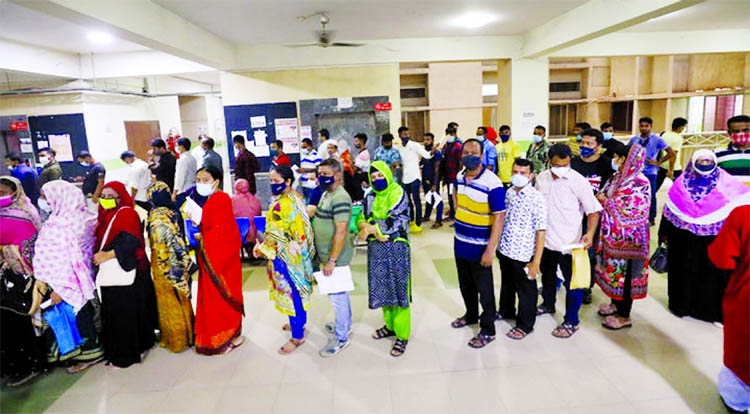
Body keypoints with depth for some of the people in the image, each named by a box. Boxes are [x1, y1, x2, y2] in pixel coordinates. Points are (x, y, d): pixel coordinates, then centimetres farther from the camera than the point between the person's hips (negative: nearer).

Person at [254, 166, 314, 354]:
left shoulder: (280, 204, -24)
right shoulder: (296, 198, 6)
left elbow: (275, 234, -23)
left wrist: (261, 248, -6)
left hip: (285, 254, -10)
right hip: (298, 251, 10)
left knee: (290, 292, 1)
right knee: (298, 290, 22)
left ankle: (297, 337, 12)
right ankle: (300, 323, 40)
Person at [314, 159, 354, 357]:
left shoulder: (340, 198, -22)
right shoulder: (326, 194, 8)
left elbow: (341, 232, -26)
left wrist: (331, 261, -24)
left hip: (335, 258, -9)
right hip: (326, 255, 9)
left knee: (337, 296, 3)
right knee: (340, 293, 22)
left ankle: (341, 338, 17)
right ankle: (344, 324, 40)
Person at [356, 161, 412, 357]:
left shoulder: (398, 192, -9)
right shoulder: (370, 196, 10)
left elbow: (396, 222, -18)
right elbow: (361, 218, 6)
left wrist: (371, 228, -16)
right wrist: (367, 227, -16)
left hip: (396, 248, -6)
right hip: (376, 248, 6)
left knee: (398, 290, 0)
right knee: (382, 289, 15)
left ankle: (402, 335, 11)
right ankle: (390, 325, 34)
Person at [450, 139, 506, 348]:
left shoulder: (492, 183, -22)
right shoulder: (460, 176, 1)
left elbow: (499, 217, -22)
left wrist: (491, 249, -24)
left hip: (479, 248, -7)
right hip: (460, 243, 7)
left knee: (484, 289, 8)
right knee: (465, 285, 23)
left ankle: (487, 330, 23)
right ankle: (471, 315, 45)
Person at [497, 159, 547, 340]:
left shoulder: (536, 198, -17)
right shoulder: (509, 193, 1)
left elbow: (541, 231, -17)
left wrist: (536, 261, -19)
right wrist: (498, 244, 13)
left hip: (523, 254, -6)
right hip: (504, 250, 6)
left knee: (526, 290, 13)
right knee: (507, 284, 25)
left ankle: (525, 324, 31)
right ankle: (506, 311, 48)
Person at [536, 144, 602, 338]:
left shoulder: (579, 181, -16)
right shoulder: (541, 178, -1)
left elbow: (593, 211, -14)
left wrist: (590, 233, -31)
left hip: (569, 243, -5)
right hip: (545, 240, 5)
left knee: (572, 282, 5)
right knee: (547, 275, 24)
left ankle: (571, 321, 20)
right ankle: (548, 304, 47)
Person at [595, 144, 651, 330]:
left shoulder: (640, 183, -20)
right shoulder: (617, 177, 5)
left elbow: (633, 212, -23)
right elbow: (606, 195, 17)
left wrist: (607, 201, -19)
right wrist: (602, 198, -3)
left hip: (628, 238, -8)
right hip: (613, 234, 8)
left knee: (625, 273, 3)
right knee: (613, 269, 19)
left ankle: (624, 316, 18)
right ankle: (616, 304, 38)